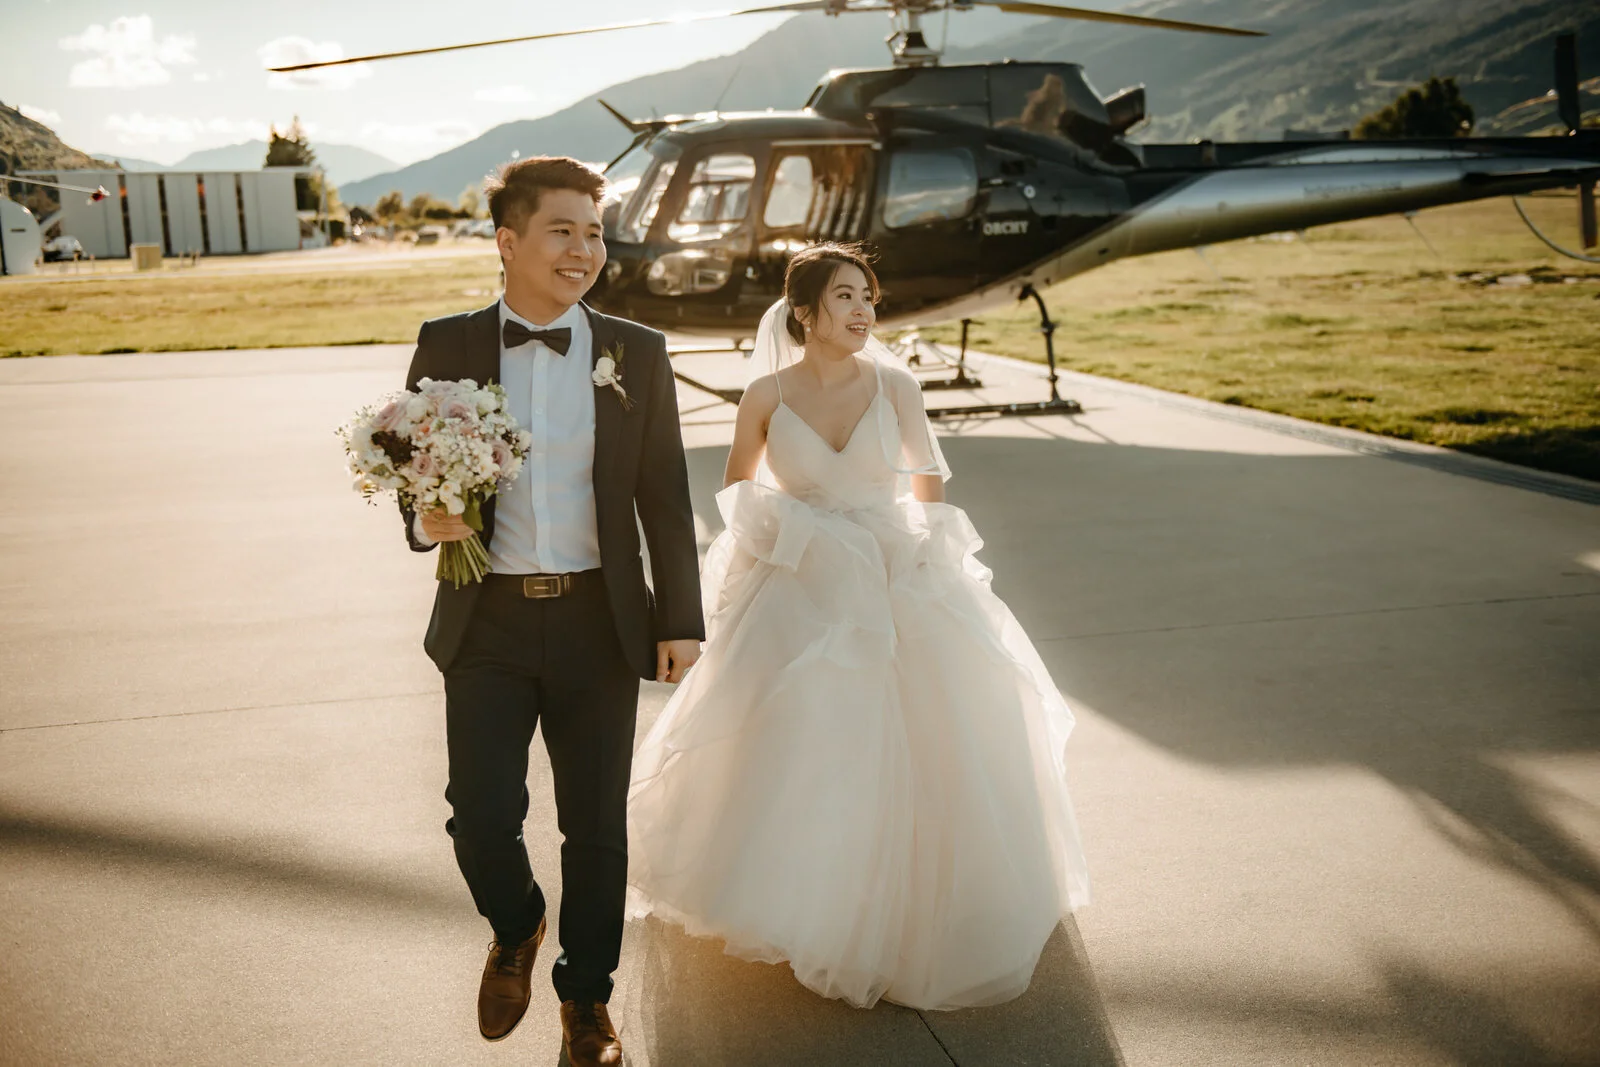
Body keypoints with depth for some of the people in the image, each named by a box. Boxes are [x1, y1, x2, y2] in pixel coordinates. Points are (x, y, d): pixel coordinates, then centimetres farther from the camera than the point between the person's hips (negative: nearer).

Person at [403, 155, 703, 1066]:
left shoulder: (637, 353, 2)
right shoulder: (447, 346, 1)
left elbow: (665, 498, 3)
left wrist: (682, 621, 0)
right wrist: (425, 521, -15)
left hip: (599, 622, 0)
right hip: (488, 623, 0)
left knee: (597, 827, 9)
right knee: (481, 818, -1)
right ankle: (516, 932, 34)